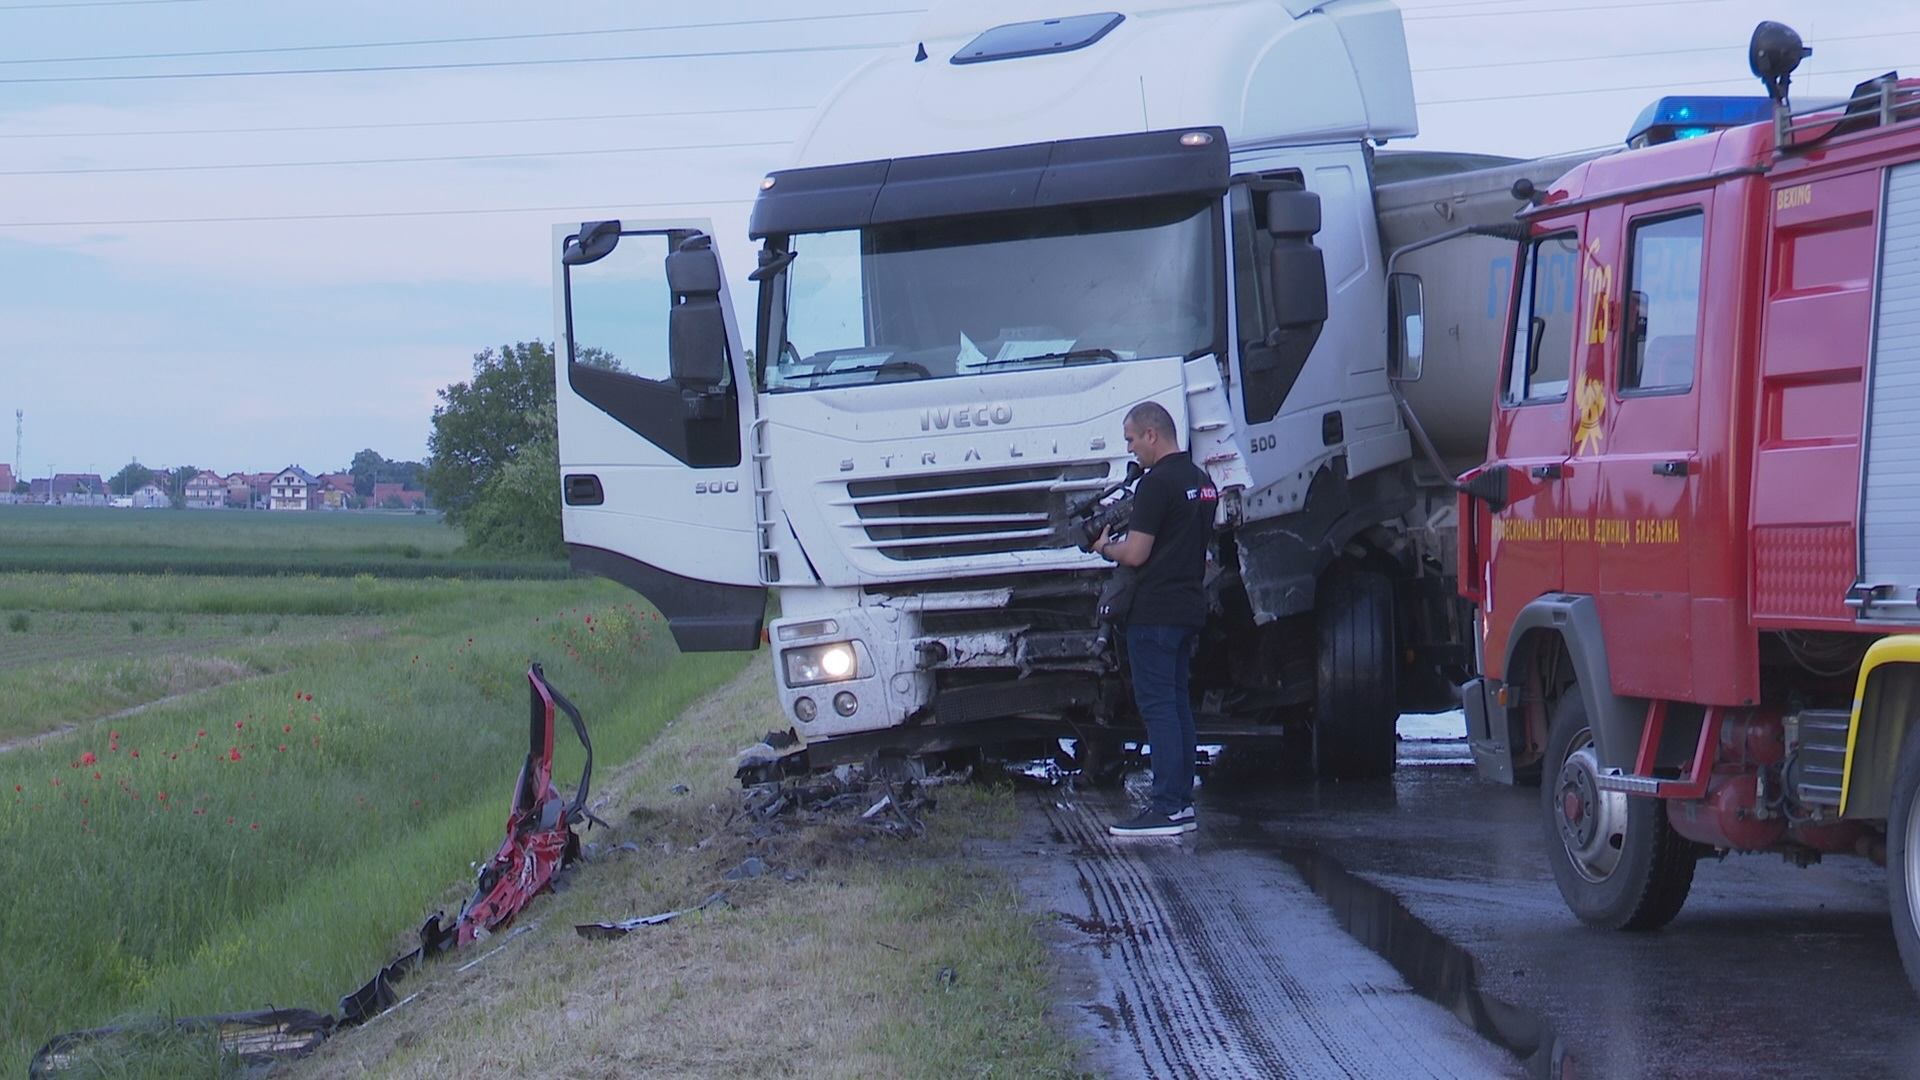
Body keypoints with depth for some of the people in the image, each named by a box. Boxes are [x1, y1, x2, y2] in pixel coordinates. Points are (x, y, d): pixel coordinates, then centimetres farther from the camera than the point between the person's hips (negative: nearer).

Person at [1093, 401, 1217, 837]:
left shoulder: (1157, 483, -15)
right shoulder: (1202, 481, 14)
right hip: (1190, 604, 9)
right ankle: (1183, 804, 13)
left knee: (1157, 706, -8)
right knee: (1178, 703, 12)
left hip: (1155, 612, -9)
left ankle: (1166, 809, -10)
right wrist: (1125, 541, 24)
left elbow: (1136, 554, -16)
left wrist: (1105, 547, 5)